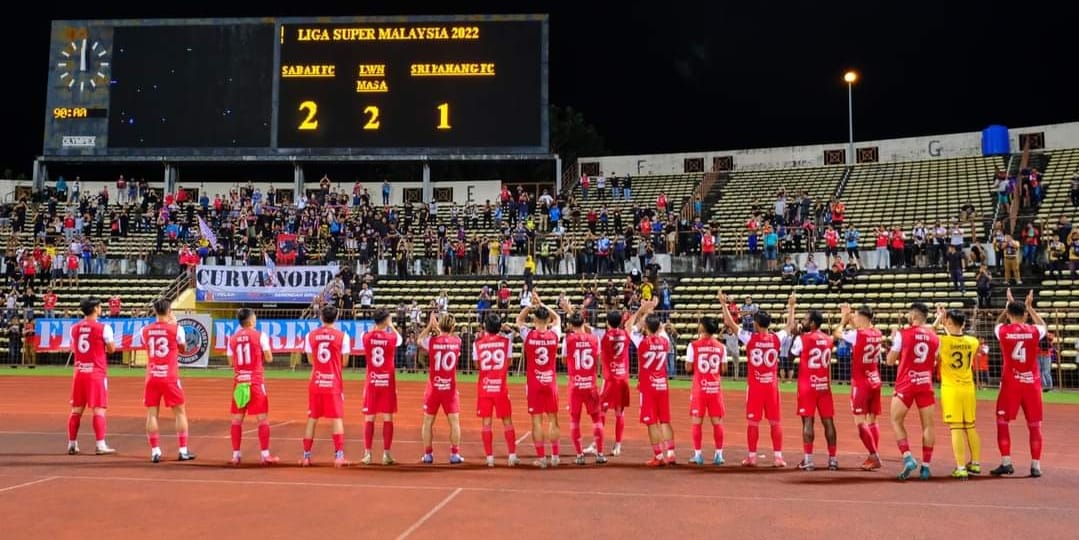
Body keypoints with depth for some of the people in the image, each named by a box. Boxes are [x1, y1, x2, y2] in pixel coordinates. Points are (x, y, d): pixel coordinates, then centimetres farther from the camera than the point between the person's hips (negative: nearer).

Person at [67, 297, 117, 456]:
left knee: (76, 410, 12)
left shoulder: (74, 328, 6)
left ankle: (72, 444, 16)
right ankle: (100, 445, -5)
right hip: (97, 372, -5)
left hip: (79, 372, 5)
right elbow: (111, 349, -5)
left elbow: (73, 349, 15)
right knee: (98, 410, -3)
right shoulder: (103, 327, -10)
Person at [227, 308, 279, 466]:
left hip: (239, 382, 4)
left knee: (237, 419, 9)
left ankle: (235, 455, 10)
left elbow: (231, 362, 9)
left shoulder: (232, 338, 6)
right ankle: (265, 455, 1)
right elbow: (269, 358, -4)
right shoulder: (260, 336, -5)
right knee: (263, 418, 2)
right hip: (256, 381, -4)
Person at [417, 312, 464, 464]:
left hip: (434, 387, 0)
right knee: (454, 420, 5)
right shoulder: (457, 341, -4)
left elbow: (420, 340, 15)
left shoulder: (432, 341, -9)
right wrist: (437, 327, 24)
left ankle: (428, 454, 11)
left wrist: (430, 325, 20)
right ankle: (455, 454, 1)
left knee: (428, 421, 10)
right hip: (450, 388, 1)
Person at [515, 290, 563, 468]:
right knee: (553, 420, 9)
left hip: (534, 383, -2)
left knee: (537, 421, 1)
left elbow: (519, 319, 13)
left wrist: (531, 305, 8)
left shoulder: (529, 335, -8)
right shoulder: (554, 335, -4)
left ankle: (541, 458, 2)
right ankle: (555, 456, 11)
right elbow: (557, 318, 18)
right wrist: (542, 304, 16)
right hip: (550, 382, 2)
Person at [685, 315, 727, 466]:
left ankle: (698, 455, 5)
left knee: (697, 421, 5)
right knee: (717, 421, 8)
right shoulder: (721, 347, 2)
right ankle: (719, 454, 9)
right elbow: (723, 369, 4)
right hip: (715, 387, 2)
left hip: (699, 387, -2)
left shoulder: (694, 345, -7)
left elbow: (688, 368, -5)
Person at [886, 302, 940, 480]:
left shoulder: (902, 334, -6)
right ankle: (926, 466, 8)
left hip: (906, 384, -3)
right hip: (926, 385, 3)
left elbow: (890, 361, 0)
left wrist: (893, 340, 12)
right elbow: (935, 361, 14)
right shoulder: (934, 337, 5)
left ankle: (908, 458, -6)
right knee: (927, 425, 7)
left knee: (896, 421, 9)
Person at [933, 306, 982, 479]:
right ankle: (975, 463, 25)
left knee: (956, 428, -4)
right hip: (968, 388, 5)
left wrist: (938, 320, 6)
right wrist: (946, 328, 25)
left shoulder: (942, 341, -13)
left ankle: (961, 468, -6)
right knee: (970, 427, 16)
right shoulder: (972, 341, 1)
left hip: (950, 389, -5)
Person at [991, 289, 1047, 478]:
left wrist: (1008, 305, 24)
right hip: (1031, 383, 1)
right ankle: (1036, 465, 8)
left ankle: (1006, 463, 3)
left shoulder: (1003, 331, -6)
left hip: (1010, 382, -1)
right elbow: (1043, 325, 22)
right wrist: (1030, 307, 25)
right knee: (1034, 425, 8)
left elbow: (998, 323, 21)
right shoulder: (1034, 331, -5)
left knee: (1002, 422, 8)